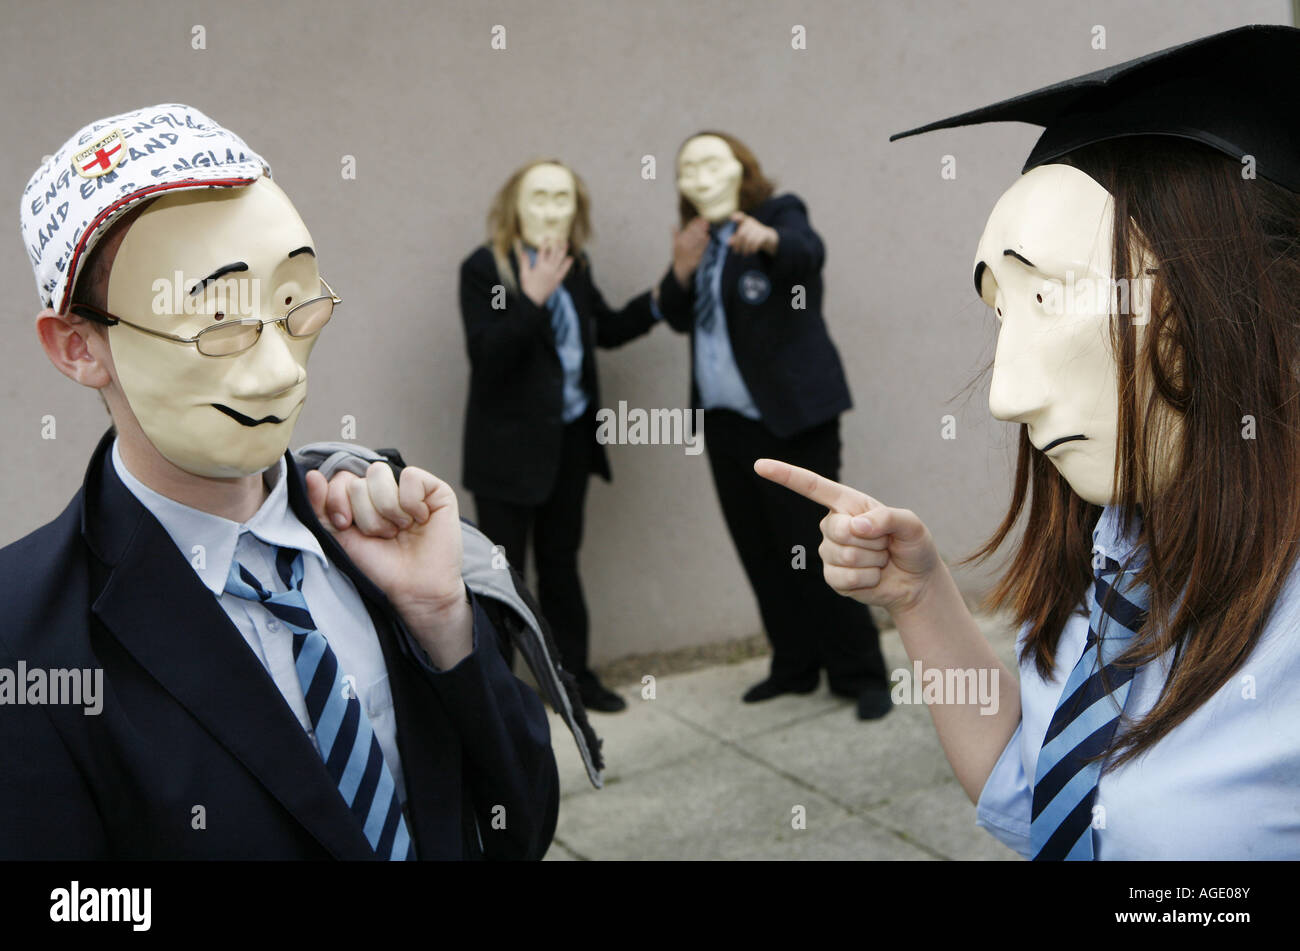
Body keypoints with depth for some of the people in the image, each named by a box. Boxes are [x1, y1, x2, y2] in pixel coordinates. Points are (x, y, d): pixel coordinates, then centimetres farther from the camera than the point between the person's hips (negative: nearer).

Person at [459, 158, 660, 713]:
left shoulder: (574, 266, 4)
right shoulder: (484, 268, -14)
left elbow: (607, 330, 16)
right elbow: (485, 356, -24)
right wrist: (532, 299, -34)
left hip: (569, 438, 6)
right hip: (510, 444, -6)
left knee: (561, 561, 19)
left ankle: (573, 673, 31)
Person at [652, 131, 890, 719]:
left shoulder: (779, 217, -6)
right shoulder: (697, 239, 13)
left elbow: (808, 252, -29)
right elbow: (679, 319, 6)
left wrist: (769, 240, -52)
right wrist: (681, 273, -15)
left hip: (792, 416, -7)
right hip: (726, 422, 7)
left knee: (813, 547, -7)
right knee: (760, 553, 11)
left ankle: (860, 674, 5)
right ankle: (795, 667, 24)